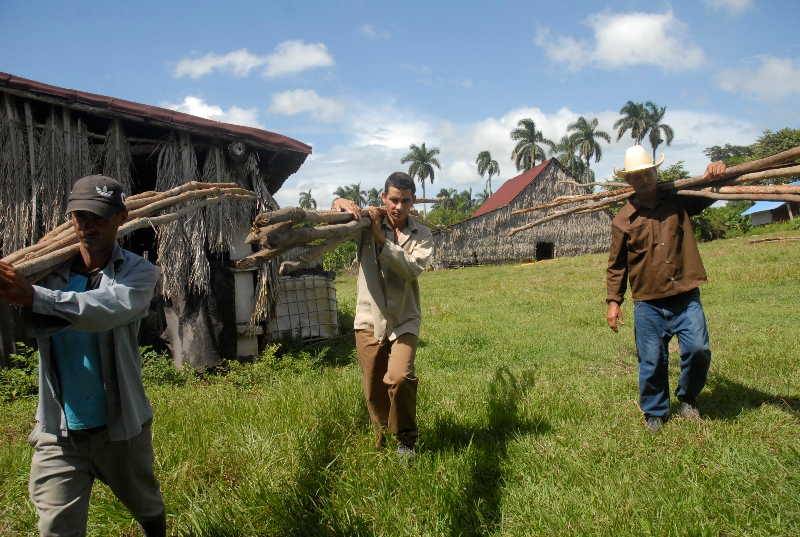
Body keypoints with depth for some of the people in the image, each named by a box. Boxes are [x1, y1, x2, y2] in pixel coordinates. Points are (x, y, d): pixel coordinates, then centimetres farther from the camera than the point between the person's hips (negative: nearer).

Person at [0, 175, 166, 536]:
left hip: (120, 428, 0)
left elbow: (105, 310, -30)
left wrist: (33, 297, -42)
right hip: (58, 433, 1)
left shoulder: (138, 273, -9)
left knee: (148, 508, 22)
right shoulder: (49, 269, -1)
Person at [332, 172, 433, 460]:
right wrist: (342, 202, -19)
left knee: (399, 378, -20)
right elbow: (338, 214, 5)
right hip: (370, 320, 1)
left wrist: (381, 238, -20)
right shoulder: (368, 223, 1)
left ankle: (406, 440, 4)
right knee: (374, 390, 8)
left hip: (404, 321, -1)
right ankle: (381, 444, 31)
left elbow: (412, 269, -15)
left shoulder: (422, 235, 1)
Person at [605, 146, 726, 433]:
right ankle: (655, 412, 25)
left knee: (698, 349, -6)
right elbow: (616, 264, 7)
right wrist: (613, 301, 3)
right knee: (651, 361, 4)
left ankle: (687, 398, 22)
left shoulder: (678, 199, 5)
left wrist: (717, 172, -9)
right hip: (648, 302, -1)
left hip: (686, 297, 1)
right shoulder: (623, 219, 2)